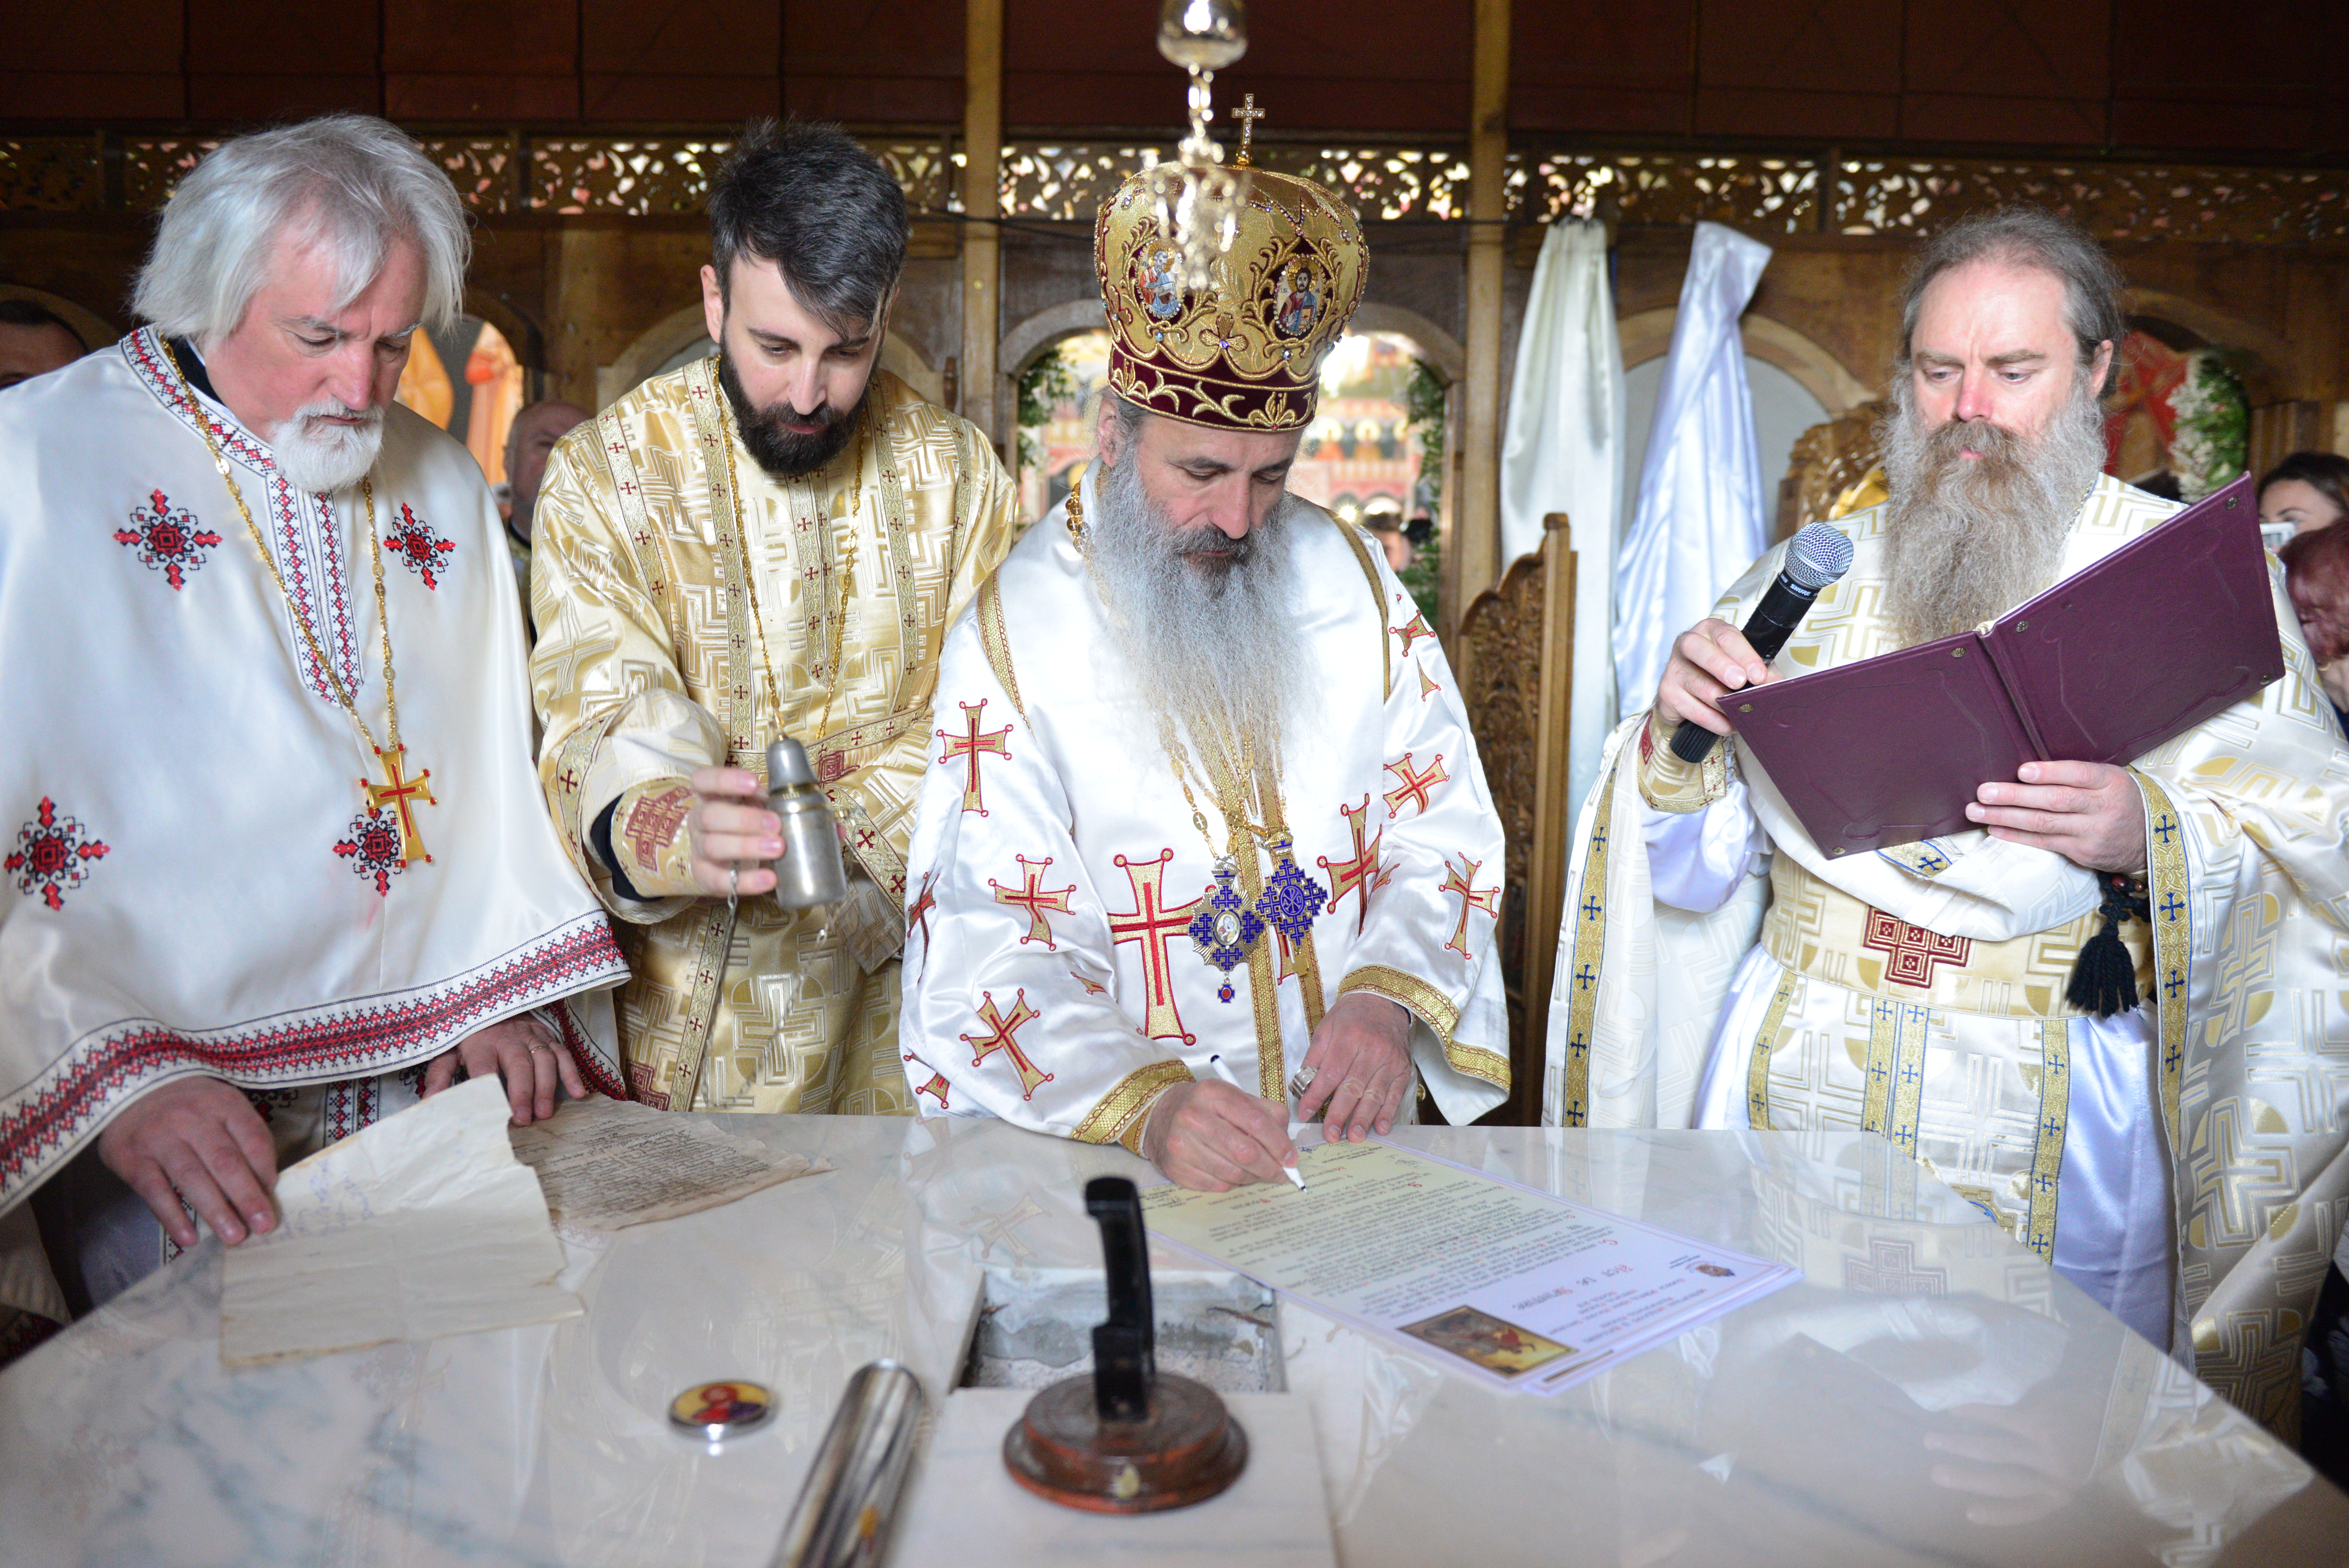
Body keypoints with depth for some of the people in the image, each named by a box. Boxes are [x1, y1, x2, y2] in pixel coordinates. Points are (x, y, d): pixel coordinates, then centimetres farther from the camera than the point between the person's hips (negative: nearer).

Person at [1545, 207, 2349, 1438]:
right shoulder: (1821, 572, 9)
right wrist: (1677, 738, -12)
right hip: (1790, 1072, 2)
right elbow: (1696, 863, 8)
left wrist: (2146, 837, -24)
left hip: (2055, 1095, -2)